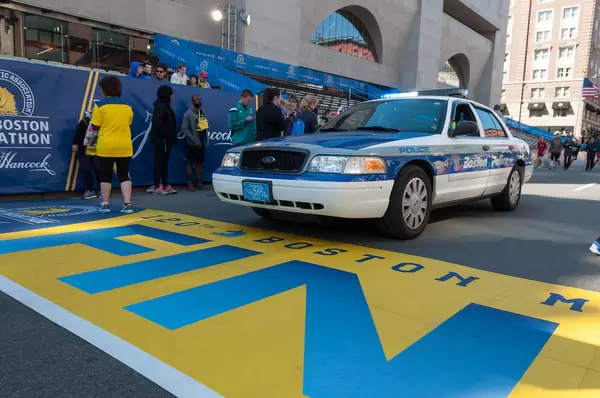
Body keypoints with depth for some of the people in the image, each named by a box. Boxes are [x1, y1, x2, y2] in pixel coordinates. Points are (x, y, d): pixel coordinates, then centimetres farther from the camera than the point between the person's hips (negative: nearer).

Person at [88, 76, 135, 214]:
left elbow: (95, 127, -5)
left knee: (105, 176, 9)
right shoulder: (127, 107, 5)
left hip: (106, 147, -2)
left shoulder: (100, 105, -5)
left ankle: (105, 204, 13)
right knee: (124, 175, 6)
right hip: (125, 147, 3)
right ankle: (128, 204, -1)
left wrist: (105, 127, 15)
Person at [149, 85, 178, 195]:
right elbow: (157, 122, -26)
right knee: (159, 162, -6)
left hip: (164, 139, 10)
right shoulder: (161, 106, -14)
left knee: (164, 162, 11)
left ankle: (165, 186, 17)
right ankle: (158, 187, -2)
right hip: (161, 139, -10)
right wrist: (166, 134, -19)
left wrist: (170, 137, 11)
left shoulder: (164, 106, 17)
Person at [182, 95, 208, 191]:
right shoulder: (188, 113, -8)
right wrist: (194, 140, -18)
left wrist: (205, 140, 7)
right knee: (191, 163, -1)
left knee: (199, 163, 10)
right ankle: (190, 183, 4)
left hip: (201, 143, 6)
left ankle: (198, 182, 19)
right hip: (193, 144, -6)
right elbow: (185, 129, -13)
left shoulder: (202, 113, 14)